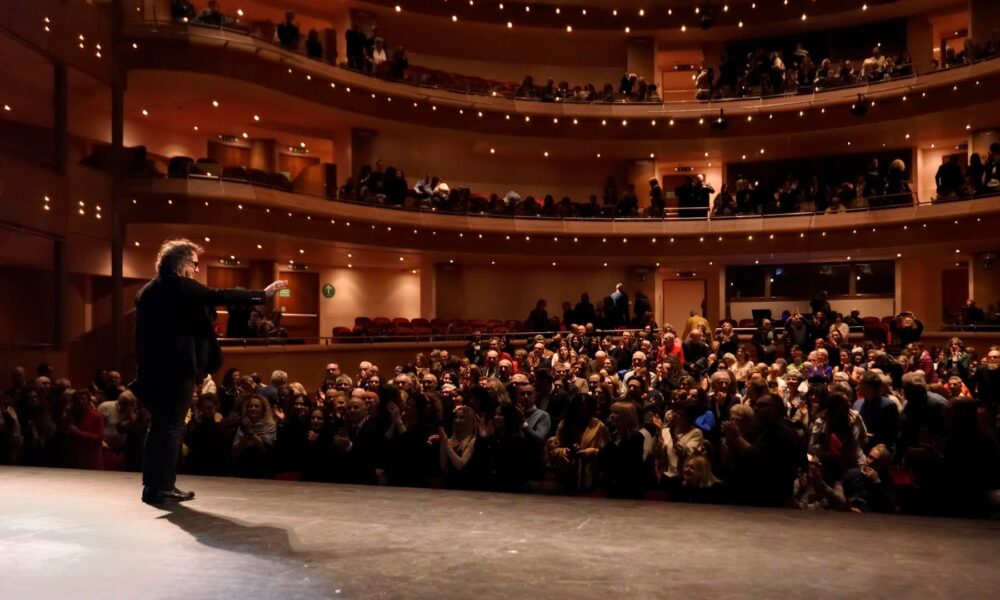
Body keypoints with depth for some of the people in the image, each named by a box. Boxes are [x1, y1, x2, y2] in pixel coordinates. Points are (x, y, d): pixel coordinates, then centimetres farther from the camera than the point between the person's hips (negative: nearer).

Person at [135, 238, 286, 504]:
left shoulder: (146, 291, 14)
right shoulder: (182, 286, -9)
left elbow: (143, 332, 17)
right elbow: (221, 296, -13)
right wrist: (263, 294, -8)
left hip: (153, 369, 8)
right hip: (177, 368, -8)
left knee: (158, 427, 13)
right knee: (172, 427, -2)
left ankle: (152, 485, 16)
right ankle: (164, 487, 0)